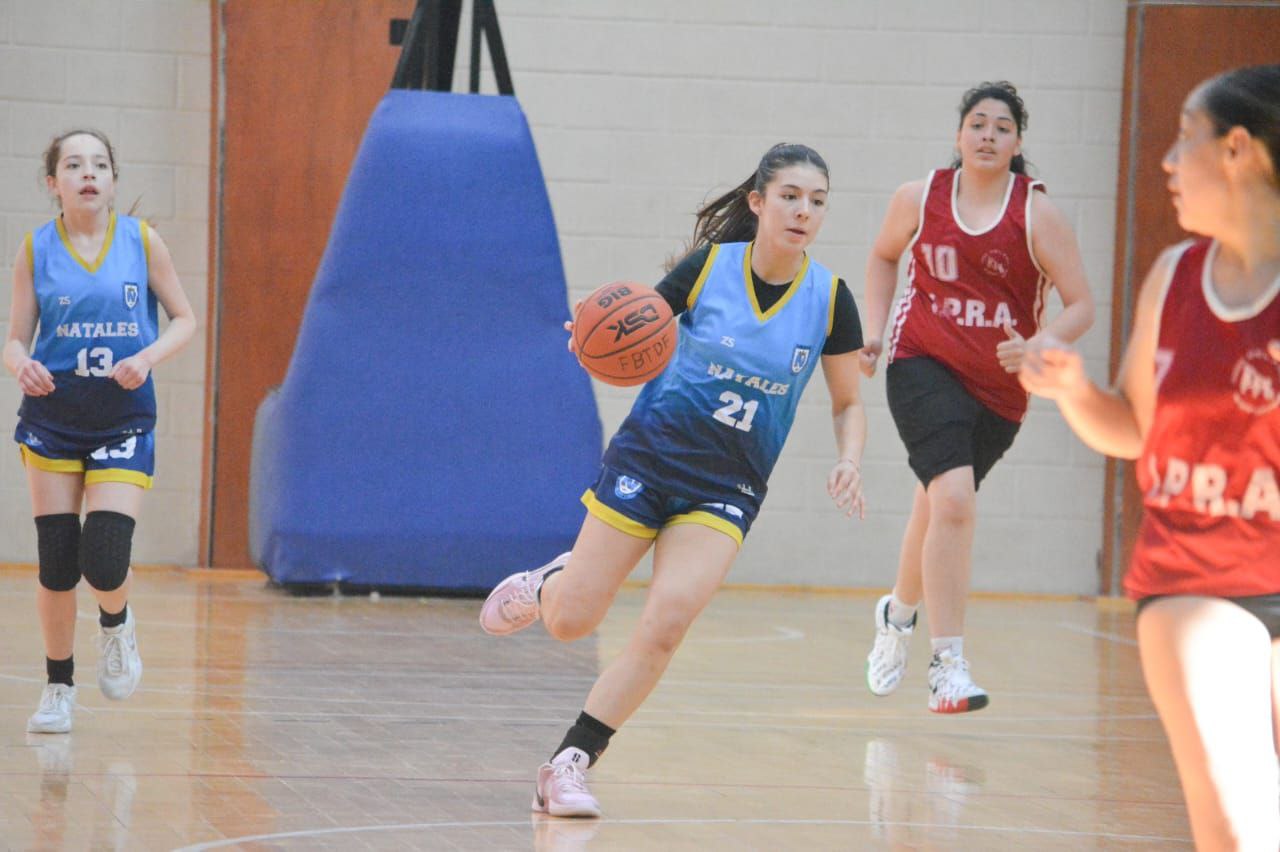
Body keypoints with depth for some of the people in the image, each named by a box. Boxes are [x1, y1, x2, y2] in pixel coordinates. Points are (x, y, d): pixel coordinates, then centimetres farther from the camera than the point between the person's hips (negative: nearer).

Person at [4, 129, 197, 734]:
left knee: (104, 560, -13)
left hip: (124, 419, -1)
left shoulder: (142, 241, -1)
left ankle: (116, 624, 22)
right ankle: (59, 688, 17)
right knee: (55, 564, 0)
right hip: (52, 417, 1)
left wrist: (147, 358, -14)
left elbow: (184, 319, 5)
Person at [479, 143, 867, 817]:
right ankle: (546, 584, 39)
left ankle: (568, 764, -9)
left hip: (727, 489, 1)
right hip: (650, 454, -1)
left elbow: (848, 403, 7)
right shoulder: (708, 267, -9)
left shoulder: (829, 299, -5)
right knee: (570, 623, 1)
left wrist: (849, 462, -13)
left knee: (666, 624, -20)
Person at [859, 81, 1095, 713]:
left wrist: (1036, 349, -26)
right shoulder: (920, 198, -3)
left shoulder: (1036, 214, -9)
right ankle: (948, 668, -24)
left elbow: (1081, 306, -8)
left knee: (938, 505, 17)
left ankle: (899, 611, 50)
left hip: (998, 386, 2)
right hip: (923, 366, -2)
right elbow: (884, 256, 18)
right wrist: (875, 331, 7)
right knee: (954, 497, -23)